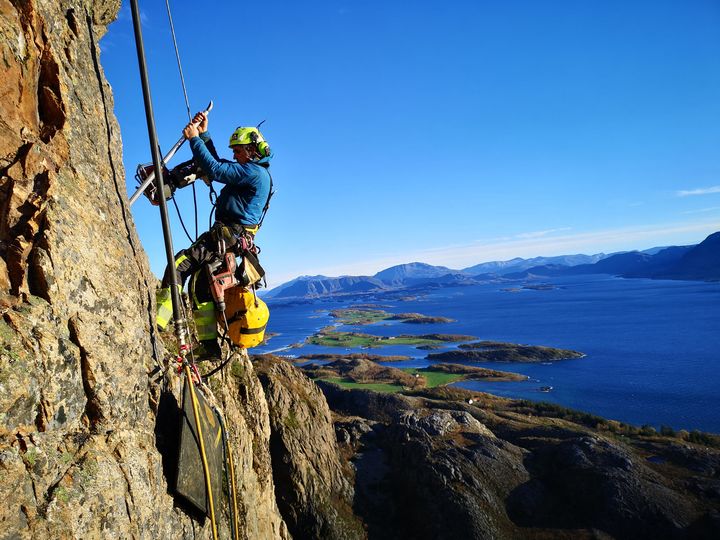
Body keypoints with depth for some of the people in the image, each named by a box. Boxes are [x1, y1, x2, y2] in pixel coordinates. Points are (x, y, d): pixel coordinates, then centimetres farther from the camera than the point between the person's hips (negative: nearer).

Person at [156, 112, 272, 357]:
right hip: (232, 236, 11)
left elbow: (214, 170, -17)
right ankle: (209, 344, 18)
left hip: (229, 235, -11)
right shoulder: (252, 171, 23)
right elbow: (217, 162, 28)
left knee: (180, 265, -19)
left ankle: (157, 323, -20)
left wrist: (194, 139, -8)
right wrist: (204, 133, 21)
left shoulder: (254, 171, -9)